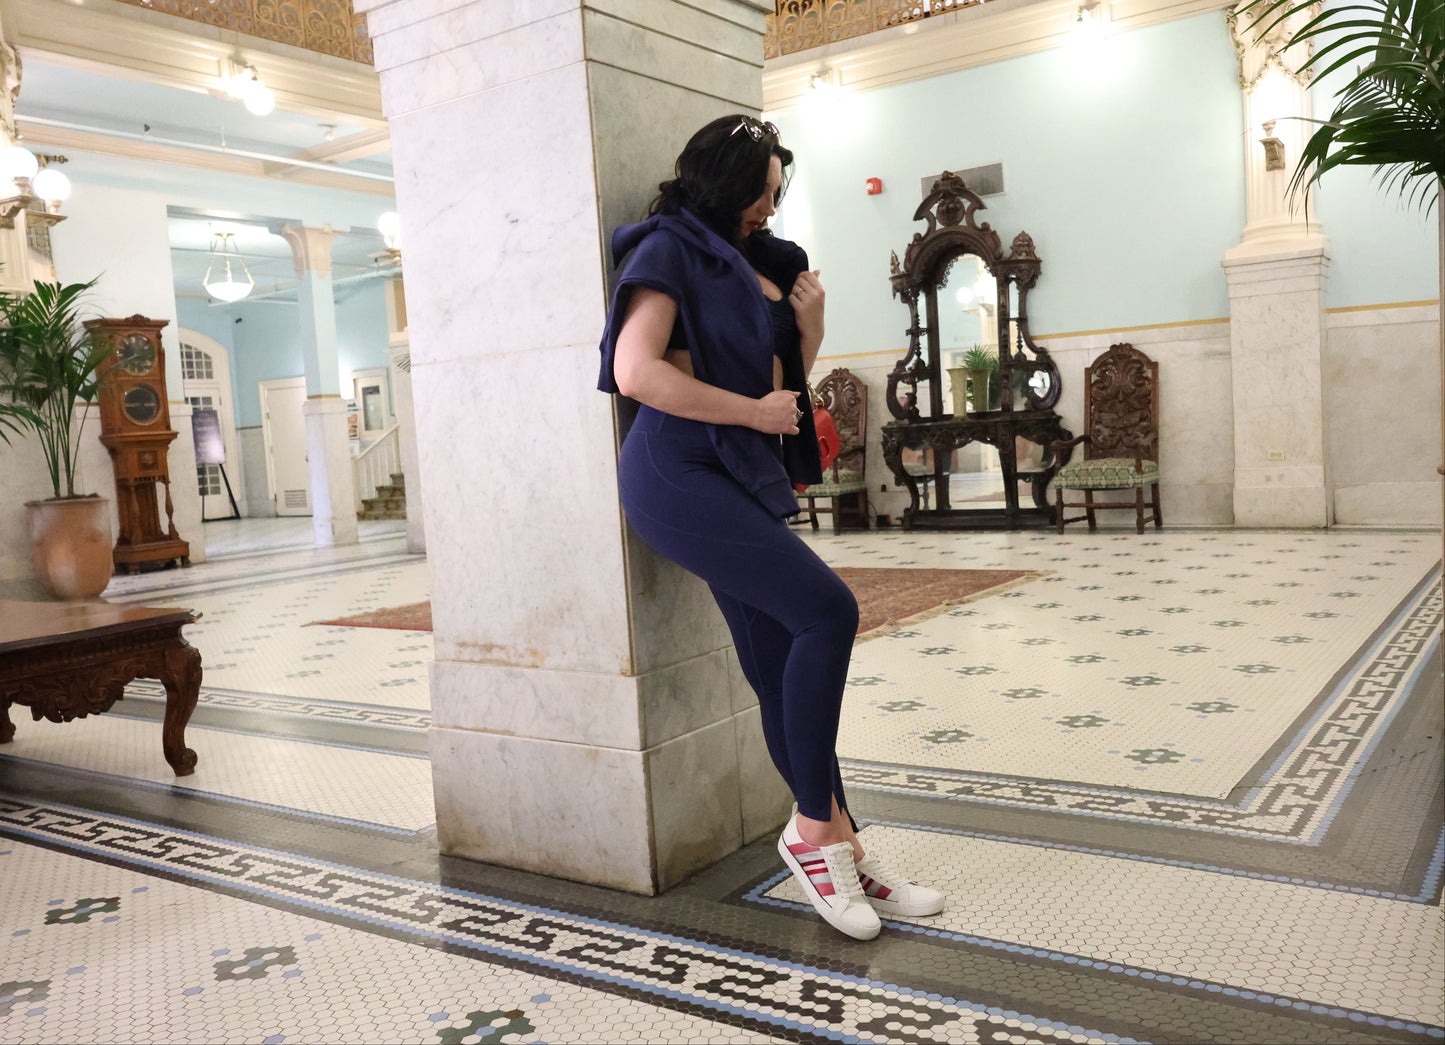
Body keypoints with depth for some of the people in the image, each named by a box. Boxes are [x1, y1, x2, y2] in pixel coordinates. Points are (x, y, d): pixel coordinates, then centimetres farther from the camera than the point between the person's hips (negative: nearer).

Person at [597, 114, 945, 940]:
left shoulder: (753, 263, 22)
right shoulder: (668, 249, -2)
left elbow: (783, 380, 29)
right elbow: (636, 371, -16)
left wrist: (809, 328, 8)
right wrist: (753, 410, -11)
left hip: (742, 478, 8)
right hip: (680, 474, -8)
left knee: (783, 675, 5)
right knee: (827, 610, -20)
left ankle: (843, 850, 10)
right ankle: (815, 829, -9)